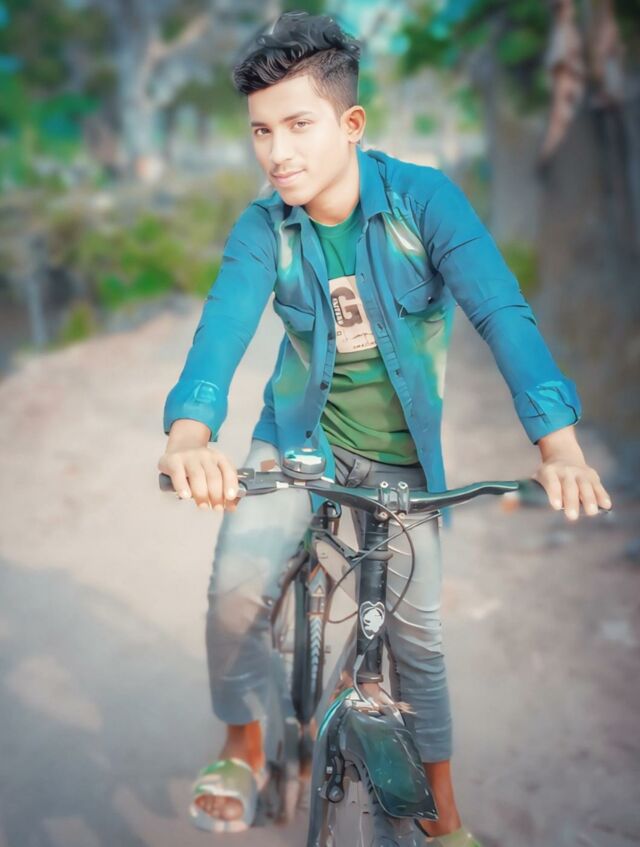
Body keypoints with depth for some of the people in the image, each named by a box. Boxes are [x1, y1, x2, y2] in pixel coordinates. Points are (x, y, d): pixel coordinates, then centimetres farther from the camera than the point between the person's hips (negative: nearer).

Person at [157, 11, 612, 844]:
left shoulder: (425, 199, -19)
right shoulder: (263, 228, -13)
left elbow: (502, 313, -29)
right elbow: (225, 324, -29)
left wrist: (560, 446, -44)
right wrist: (189, 435, -50)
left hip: (402, 451, -1)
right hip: (301, 435, 1)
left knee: (416, 632, 5)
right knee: (238, 583, -21)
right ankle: (243, 748, 7)